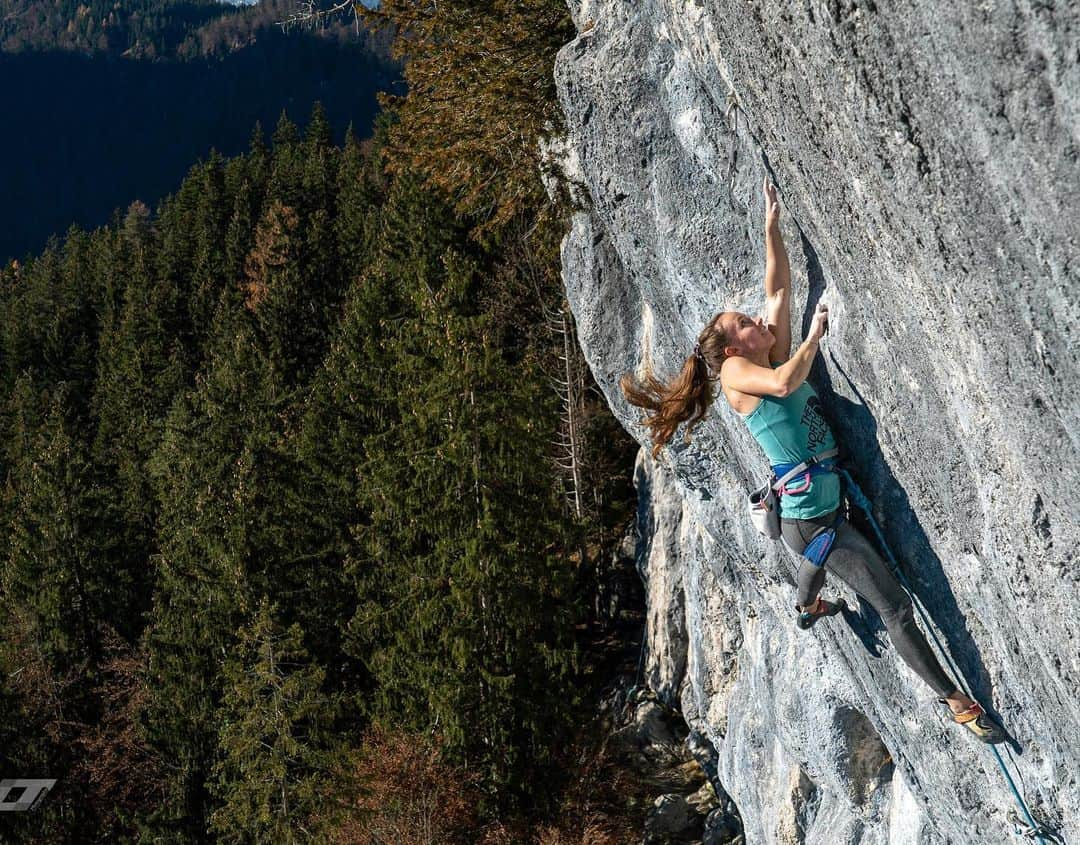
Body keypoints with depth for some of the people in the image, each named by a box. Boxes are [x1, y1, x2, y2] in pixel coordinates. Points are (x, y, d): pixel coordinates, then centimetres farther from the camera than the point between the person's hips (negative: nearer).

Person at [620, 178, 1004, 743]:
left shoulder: (773, 356, 10)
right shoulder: (734, 371, -13)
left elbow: (778, 289, 11)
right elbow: (783, 383, -34)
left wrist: (772, 225, 8)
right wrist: (814, 336, -19)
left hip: (828, 502, 10)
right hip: (810, 516, -10)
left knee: (818, 558, 43)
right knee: (895, 605, -8)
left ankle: (806, 609, 73)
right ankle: (953, 699, -1)